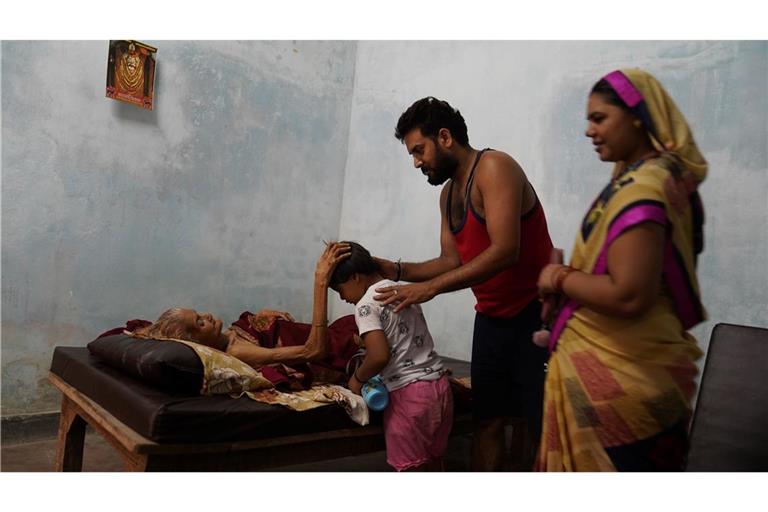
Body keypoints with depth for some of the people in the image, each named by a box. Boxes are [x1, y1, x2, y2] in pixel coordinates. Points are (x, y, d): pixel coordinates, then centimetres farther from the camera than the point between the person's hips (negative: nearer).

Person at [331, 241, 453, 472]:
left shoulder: (366, 304, -10)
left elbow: (380, 356, -21)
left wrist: (357, 378, -4)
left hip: (409, 394, -8)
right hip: (439, 385, 8)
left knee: (410, 469, 5)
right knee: (433, 464, 18)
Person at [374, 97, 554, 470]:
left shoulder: (494, 167, -15)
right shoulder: (448, 193, 12)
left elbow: (505, 251, -26)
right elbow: (453, 261, 11)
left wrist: (430, 288, -27)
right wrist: (397, 271, -2)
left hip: (536, 313, -8)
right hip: (491, 317, 8)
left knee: (544, 428, -3)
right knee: (487, 420, 10)